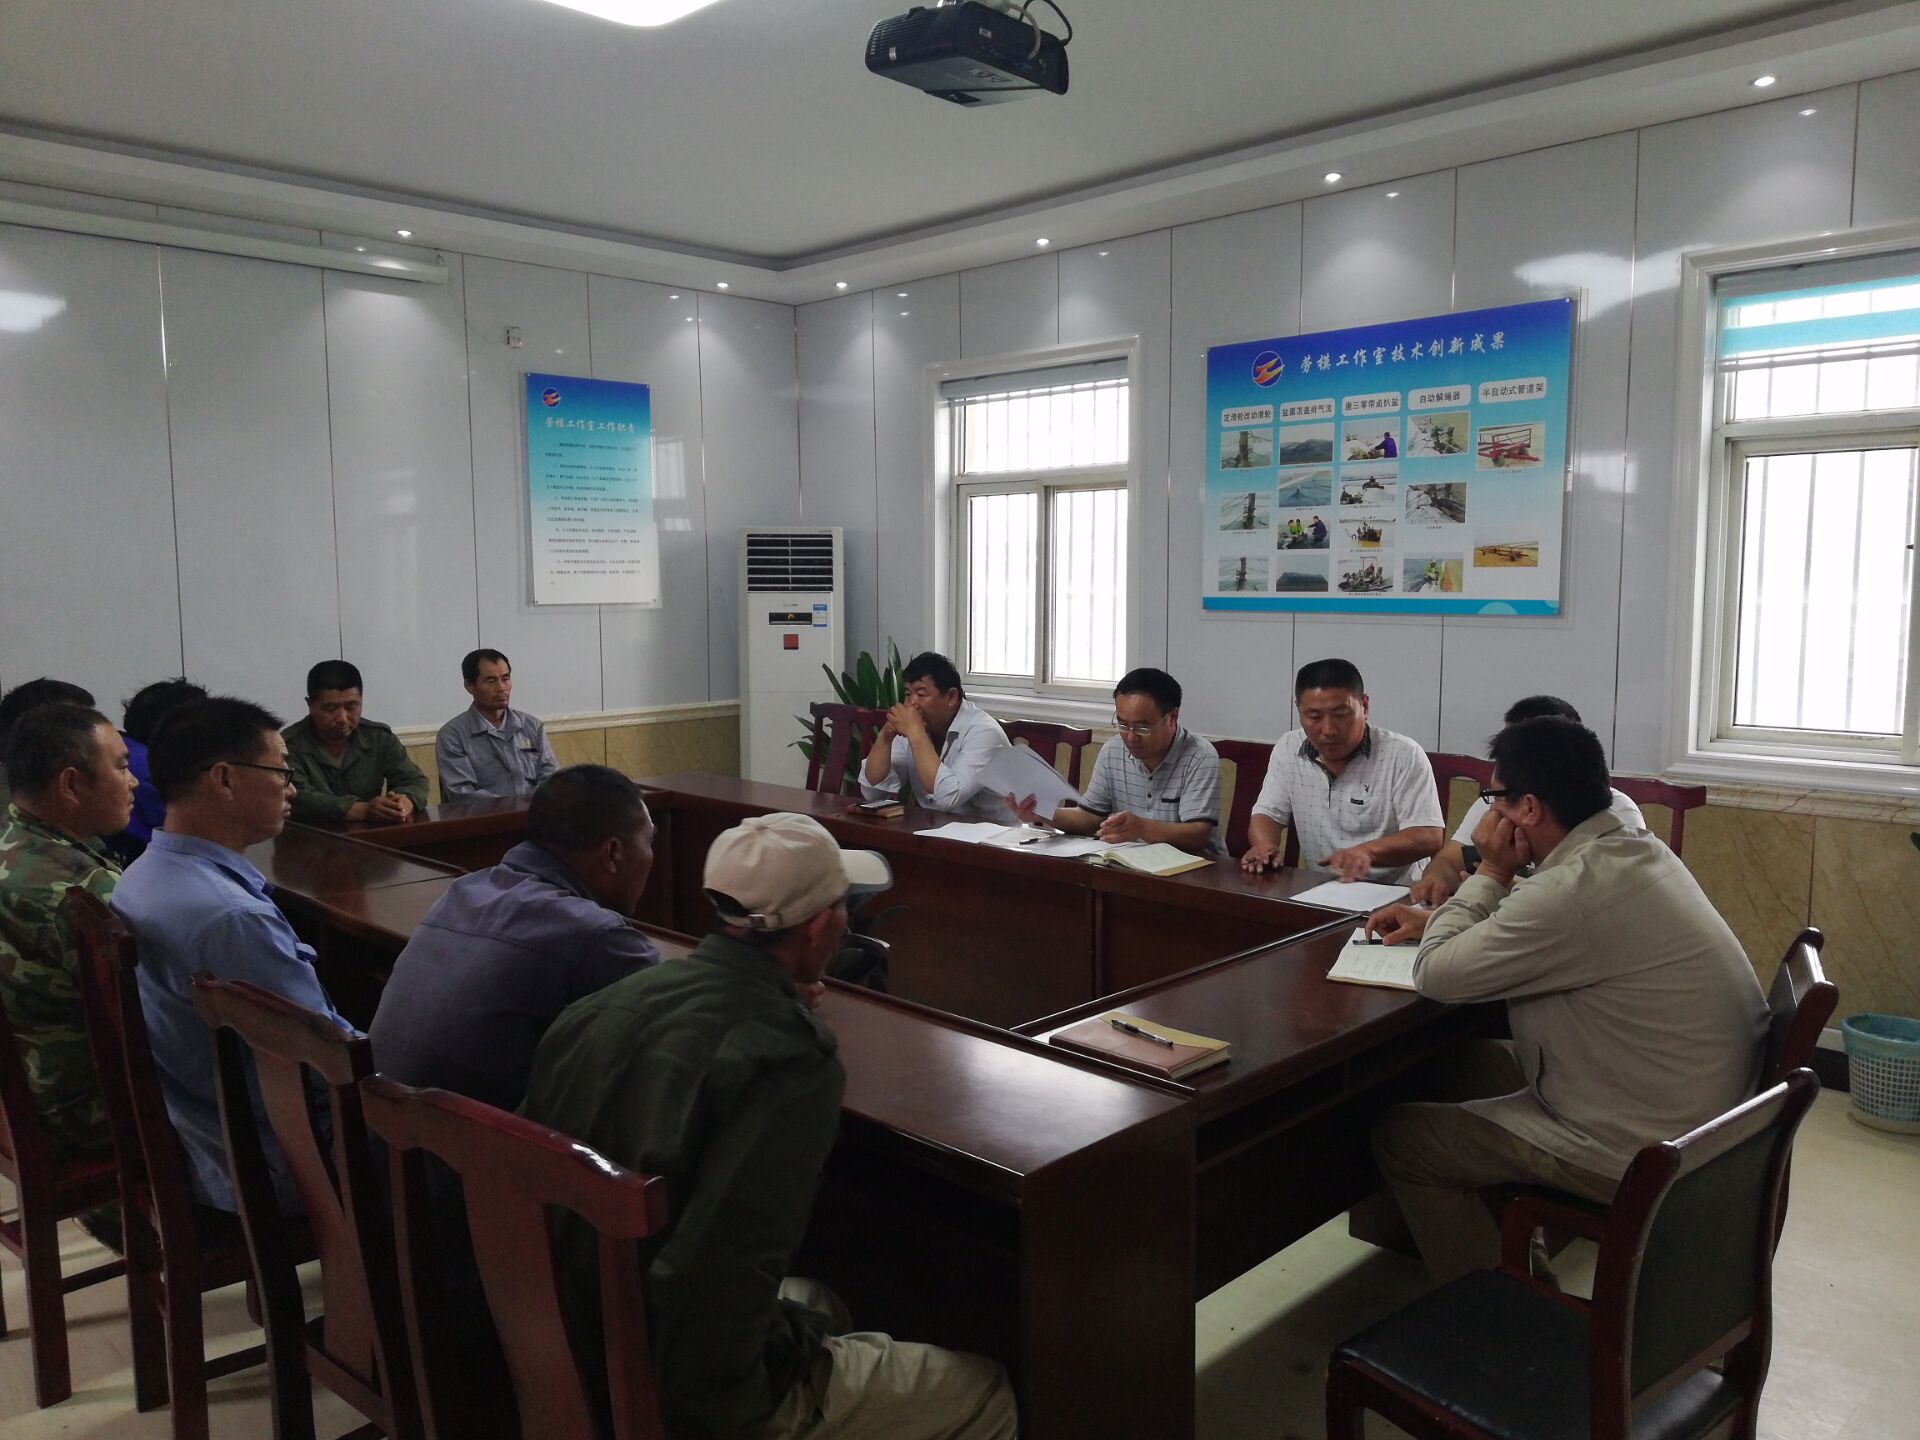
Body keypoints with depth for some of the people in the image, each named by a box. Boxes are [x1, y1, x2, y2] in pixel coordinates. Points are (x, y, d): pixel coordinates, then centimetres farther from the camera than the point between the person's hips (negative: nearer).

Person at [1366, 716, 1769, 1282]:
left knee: (1397, 1136, -1)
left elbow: (1434, 975, -19)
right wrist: (1431, 919, 12)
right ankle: (1517, 1251, 32)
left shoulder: (1578, 889, -29)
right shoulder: (1637, 849, 2)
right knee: (1465, 1061, 21)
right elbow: (1530, 925, 22)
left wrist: (1491, 872, -9)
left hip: (1646, 1153, -10)